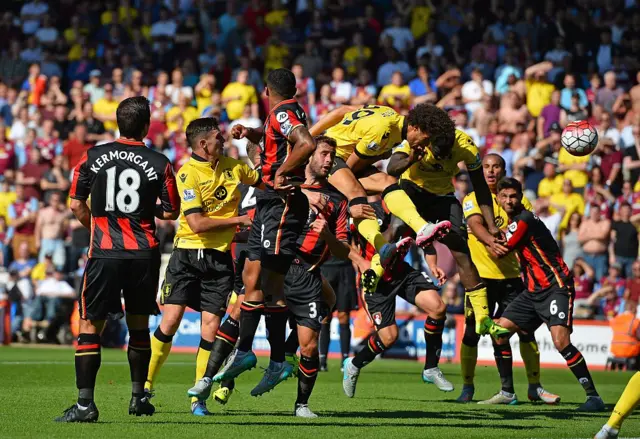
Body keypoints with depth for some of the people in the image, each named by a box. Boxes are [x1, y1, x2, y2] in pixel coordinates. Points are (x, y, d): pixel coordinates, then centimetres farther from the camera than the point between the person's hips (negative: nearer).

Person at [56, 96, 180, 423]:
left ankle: (85, 403, -8)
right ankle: (138, 396, 25)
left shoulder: (93, 157, 2)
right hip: (144, 254, 1)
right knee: (138, 325, 17)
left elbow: (76, 204, 5)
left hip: (104, 252, -1)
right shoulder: (159, 163, 0)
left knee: (90, 326, 1)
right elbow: (171, 212, 4)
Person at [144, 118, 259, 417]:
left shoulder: (232, 166, 7)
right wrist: (238, 220, -13)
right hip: (188, 253, -4)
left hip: (220, 256, 4)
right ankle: (146, 385, 5)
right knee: (171, 319, -10)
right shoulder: (187, 174, -12)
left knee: (211, 325, -3)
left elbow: (260, 181, 26)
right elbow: (197, 224, -19)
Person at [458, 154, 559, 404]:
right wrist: (491, 241, -41)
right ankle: (467, 387, 11)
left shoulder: (519, 201, 8)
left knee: (526, 329, -1)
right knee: (472, 332, -4)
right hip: (481, 275, -2)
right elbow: (475, 225, -20)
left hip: (511, 276, 3)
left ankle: (534, 386, 12)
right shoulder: (472, 200, -1)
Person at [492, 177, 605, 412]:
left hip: (556, 286, -10)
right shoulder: (515, 220, 13)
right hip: (534, 290, 10)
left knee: (560, 340, -25)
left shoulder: (522, 221, -15)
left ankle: (593, 396, -22)